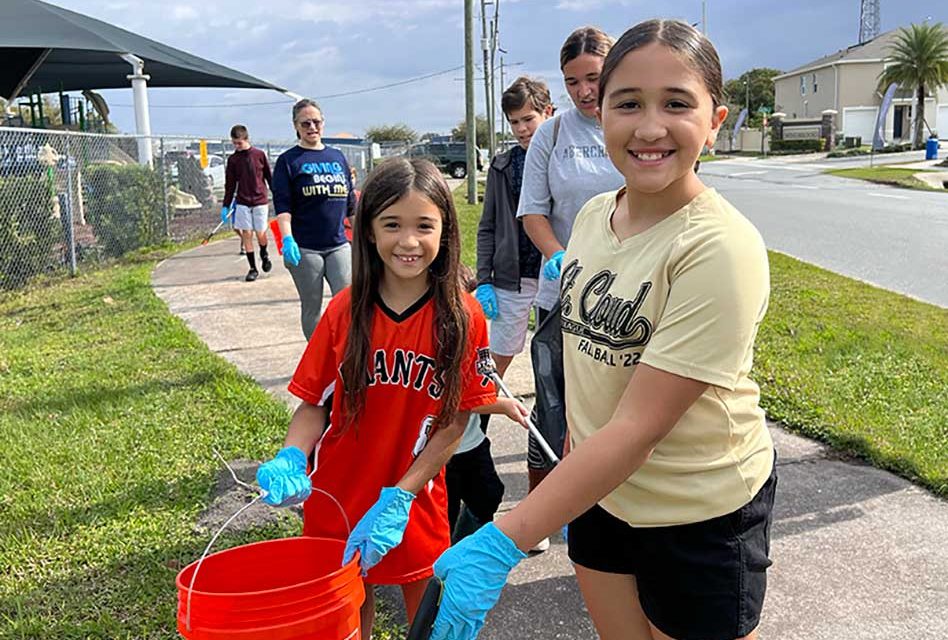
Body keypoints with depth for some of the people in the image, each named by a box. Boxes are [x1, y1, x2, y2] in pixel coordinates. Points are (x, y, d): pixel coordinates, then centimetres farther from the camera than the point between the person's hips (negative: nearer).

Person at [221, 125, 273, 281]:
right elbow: (230, 185, 8)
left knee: (260, 233, 2)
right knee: (246, 234, -1)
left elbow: (269, 177, 5)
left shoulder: (259, 155, -2)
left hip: (260, 201, -2)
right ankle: (253, 269, 7)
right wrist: (225, 206, 5)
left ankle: (264, 255, 34)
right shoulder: (232, 160, 3)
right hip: (242, 202, 2)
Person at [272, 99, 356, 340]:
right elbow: (282, 205, -7)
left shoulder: (337, 157, 13)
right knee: (312, 308, 7)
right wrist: (287, 239, -21)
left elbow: (350, 201, 18)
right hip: (304, 248, -3)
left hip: (339, 244, 3)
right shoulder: (288, 160, 2)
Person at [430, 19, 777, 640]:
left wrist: (502, 543, -31)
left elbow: (638, 428, -29)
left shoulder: (722, 249, -25)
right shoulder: (594, 214, -4)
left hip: (702, 518, -5)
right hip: (599, 490, 6)